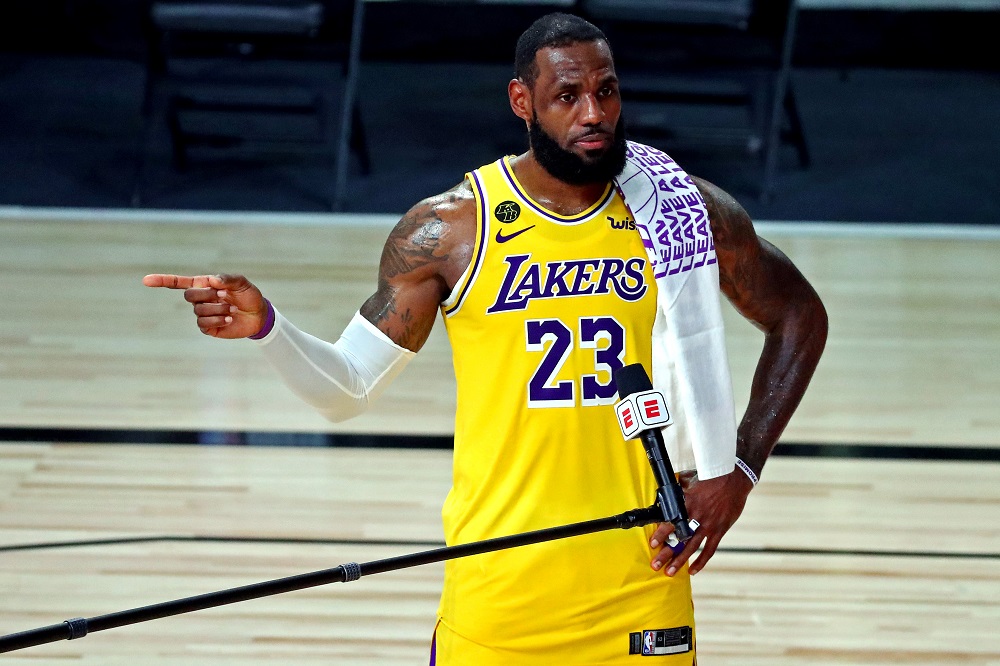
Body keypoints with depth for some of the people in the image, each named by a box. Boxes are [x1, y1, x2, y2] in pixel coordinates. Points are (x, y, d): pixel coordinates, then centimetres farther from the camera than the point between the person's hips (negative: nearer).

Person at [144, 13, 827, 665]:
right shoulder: (451, 228, -3)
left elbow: (799, 317, 12)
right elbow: (348, 387, 3)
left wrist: (740, 470, 2)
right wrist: (264, 326, -16)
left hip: (643, 588, 1)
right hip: (498, 592, -1)